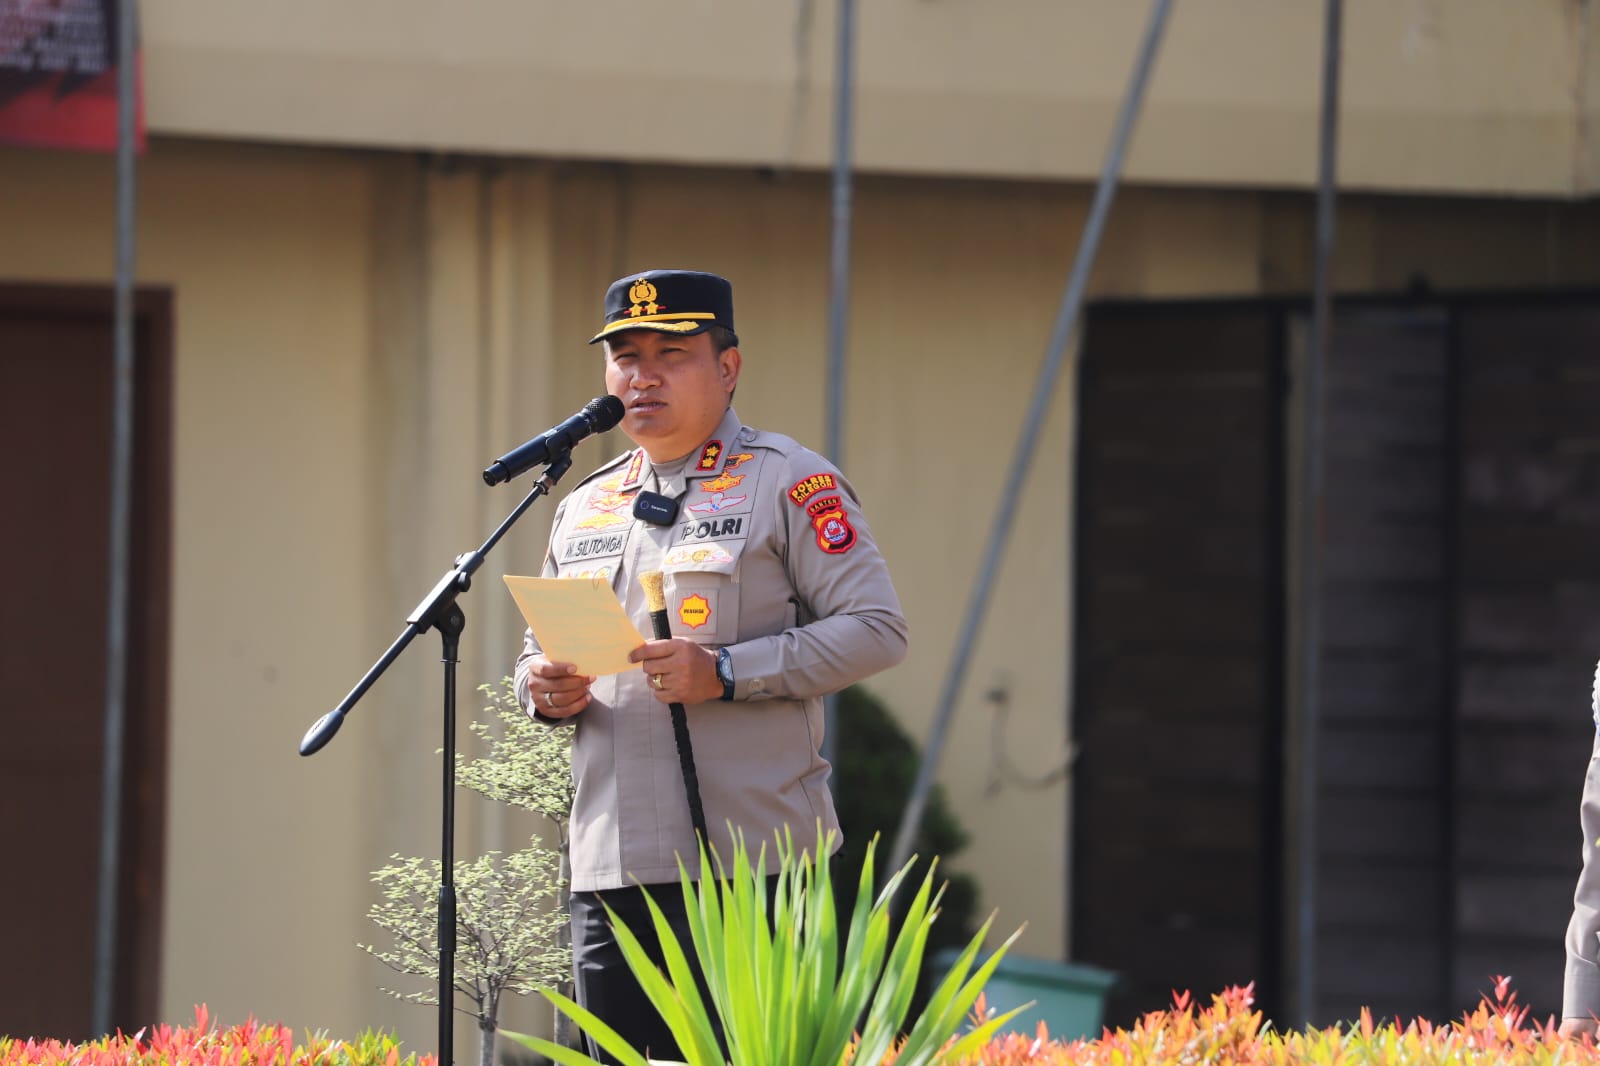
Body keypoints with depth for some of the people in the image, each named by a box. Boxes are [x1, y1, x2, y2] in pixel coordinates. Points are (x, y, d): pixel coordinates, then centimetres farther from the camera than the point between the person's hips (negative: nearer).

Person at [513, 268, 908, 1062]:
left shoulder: (789, 483, 0)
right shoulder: (584, 508, 20)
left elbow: (876, 630, -7)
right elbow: (538, 648, 28)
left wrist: (726, 673, -17)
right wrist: (545, 691, 2)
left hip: (747, 861, -6)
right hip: (611, 869, 6)